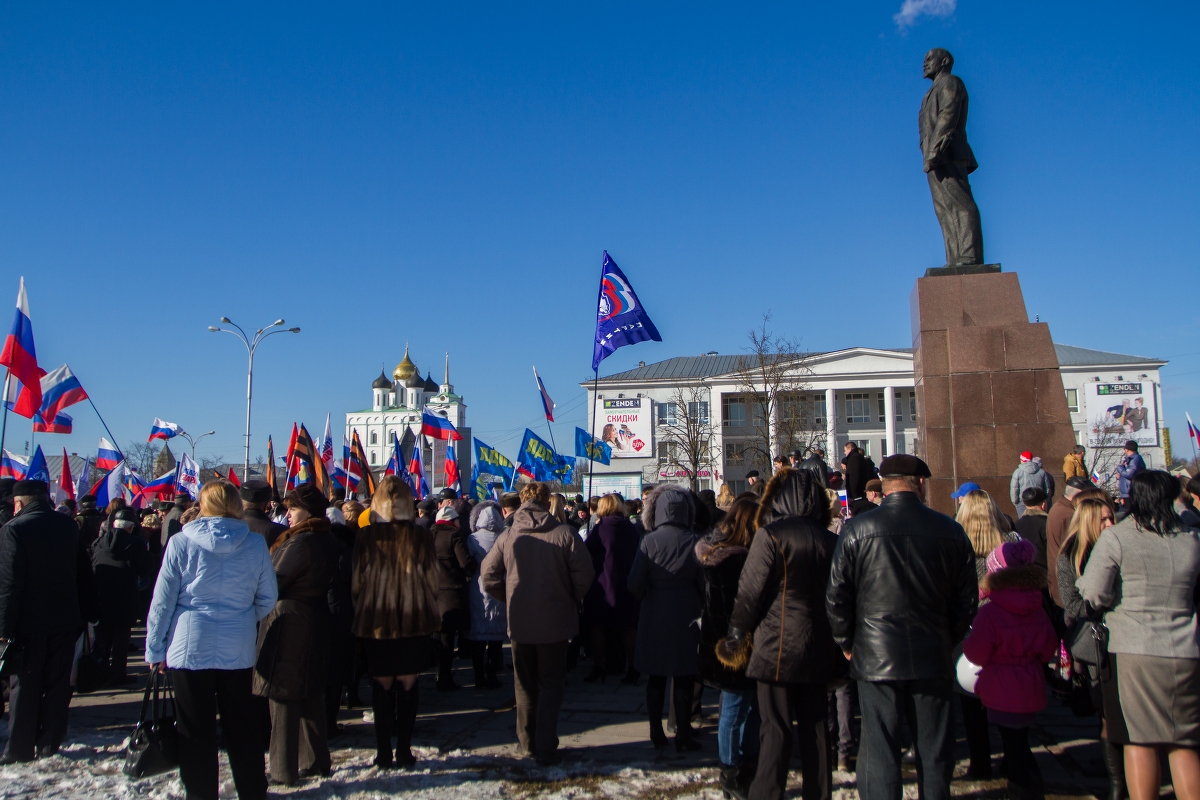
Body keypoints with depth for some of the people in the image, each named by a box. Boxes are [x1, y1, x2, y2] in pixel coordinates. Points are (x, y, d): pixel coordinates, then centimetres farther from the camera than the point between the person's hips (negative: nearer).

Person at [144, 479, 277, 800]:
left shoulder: (181, 543, -9)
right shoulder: (255, 545, -3)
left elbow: (162, 601, -5)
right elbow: (268, 598, 5)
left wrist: (154, 649, 4)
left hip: (190, 648, -2)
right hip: (238, 650, 3)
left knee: (196, 729, 8)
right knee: (241, 724, 15)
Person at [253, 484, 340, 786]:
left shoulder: (301, 543, -20)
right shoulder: (327, 541, 8)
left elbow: (273, 583, -16)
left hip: (289, 622, -9)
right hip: (315, 622, 9)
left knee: (283, 694, 0)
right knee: (311, 694, 16)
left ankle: (284, 770, 7)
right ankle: (317, 760, 24)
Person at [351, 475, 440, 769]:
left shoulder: (365, 536, -5)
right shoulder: (419, 536, -4)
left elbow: (357, 582, -1)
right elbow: (432, 581, 0)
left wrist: (361, 613, 11)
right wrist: (431, 615, 12)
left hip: (376, 622, 0)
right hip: (414, 621, 0)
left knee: (382, 686, 8)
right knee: (407, 686, 8)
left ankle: (384, 753, 12)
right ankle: (404, 751, 12)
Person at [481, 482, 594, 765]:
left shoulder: (507, 537, -4)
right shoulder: (565, 534, -11)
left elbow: (489, 577, -3)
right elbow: (584, 574, -12)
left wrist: (510, 599, 11)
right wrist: (571, 598, 5)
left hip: (519, 623, 2)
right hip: (555, 622, -2)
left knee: (525, 685, 17)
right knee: (551, 685, 9)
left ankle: (528, 743, 26)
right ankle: (546, 749, 6)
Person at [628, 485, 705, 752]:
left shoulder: (649, 541, -10)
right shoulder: (694, 541, -9)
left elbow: (635, 583, -11)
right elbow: (704, 581, -7)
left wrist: (647, 599, 8)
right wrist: (700, 605, 11)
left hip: (655, 615, 1)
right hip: (687, 615, 0)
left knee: (656, 676, 13)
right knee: (683, 677, 8)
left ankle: (656, 732, 22)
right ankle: (683, 735, 13)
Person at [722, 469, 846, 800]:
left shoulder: (771, 535, -13)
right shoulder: (832, 540, 3)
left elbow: (750, 590, -11)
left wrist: (736, 633, 2)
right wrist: (836, 642, 17)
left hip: (778, 647, -5)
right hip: (819, 648, 5)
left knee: (776, 728, 1)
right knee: (815, 725, 14)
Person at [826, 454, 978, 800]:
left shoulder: (857, 530, -7)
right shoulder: (951, 531, -1)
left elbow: (836, 597, -5)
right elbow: (967, 599, 6)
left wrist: (846, 643, 10)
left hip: (876, 658, -2)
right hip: (933, 657, 2)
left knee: (880, 754, 5)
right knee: (935, 754, 13)